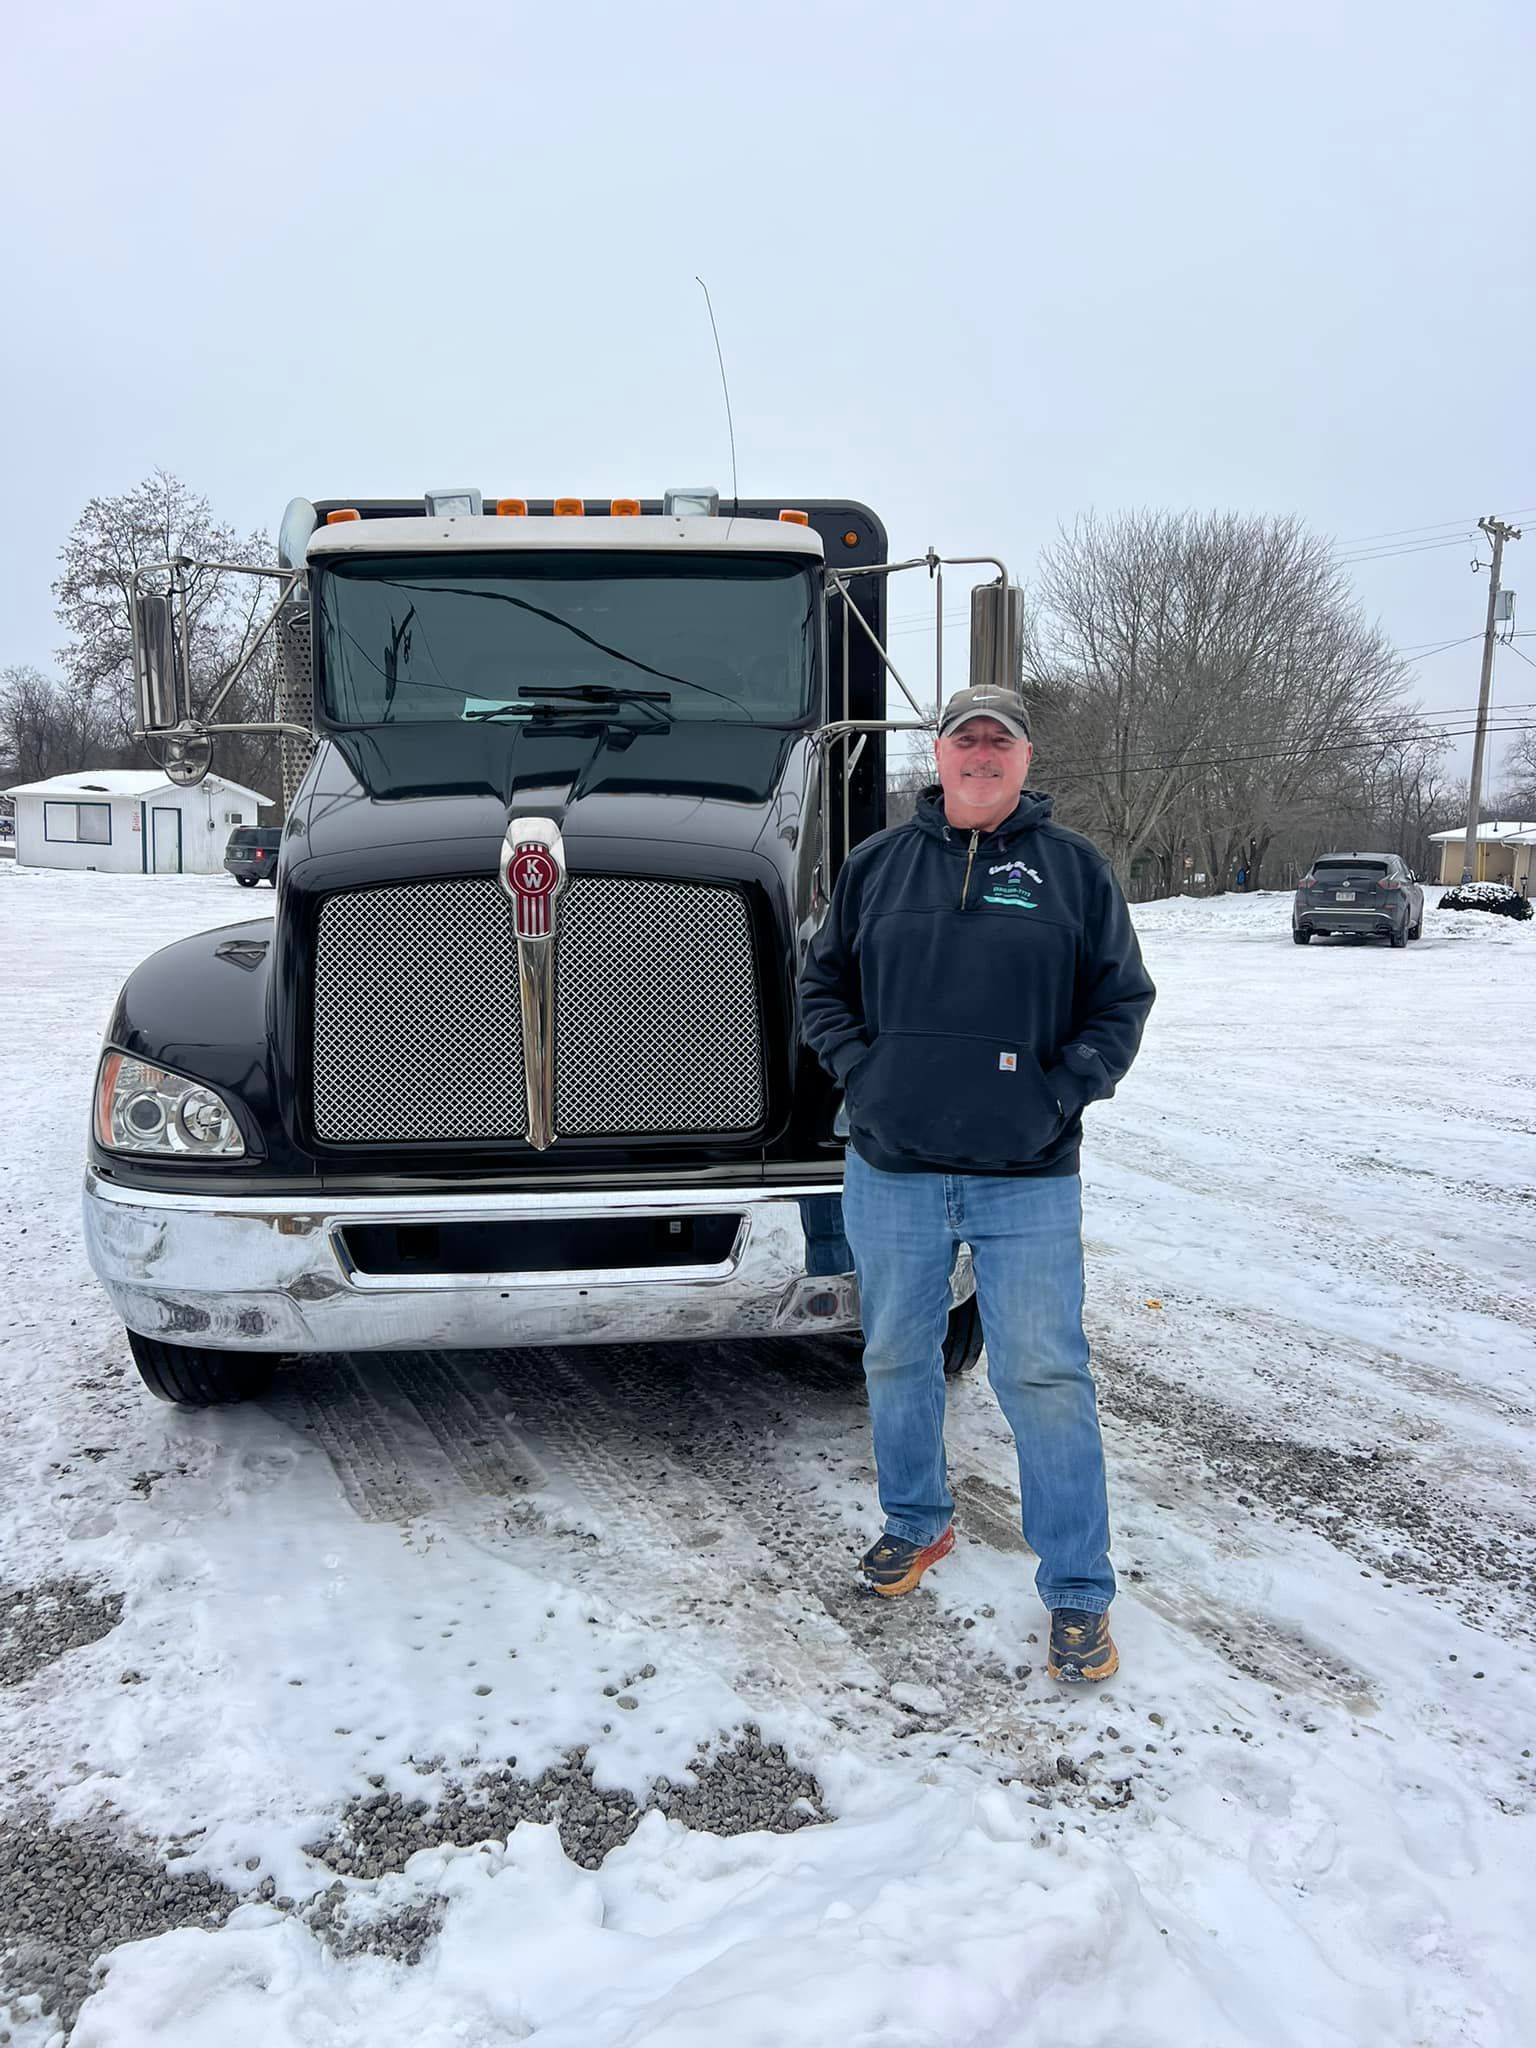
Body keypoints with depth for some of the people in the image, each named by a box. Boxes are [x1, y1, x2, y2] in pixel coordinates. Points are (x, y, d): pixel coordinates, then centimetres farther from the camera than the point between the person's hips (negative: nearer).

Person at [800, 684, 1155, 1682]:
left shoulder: (1073, 866, 3)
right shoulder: (878, 863, 7)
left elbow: (1122, 1000, 5)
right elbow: (823, 985, 13)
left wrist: (1062, 1093, -7)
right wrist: (861, 1072, -2)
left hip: (1029, 1179, -2)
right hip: (893, 1170, 3)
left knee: (1046, 1377, 0)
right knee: (898, 1360, 15)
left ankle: (1080, 1594, 15)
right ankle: (917, 1524, 39)